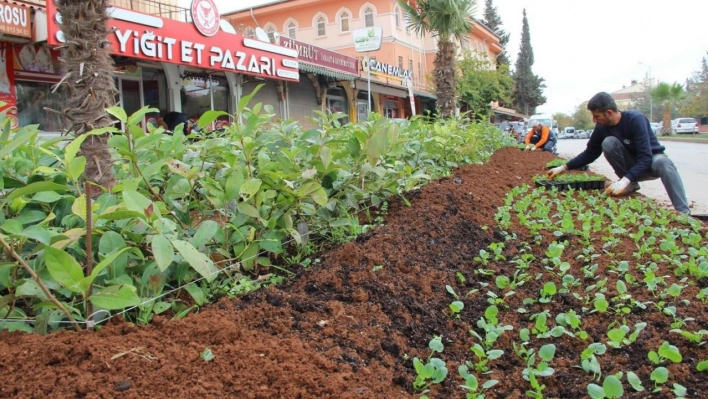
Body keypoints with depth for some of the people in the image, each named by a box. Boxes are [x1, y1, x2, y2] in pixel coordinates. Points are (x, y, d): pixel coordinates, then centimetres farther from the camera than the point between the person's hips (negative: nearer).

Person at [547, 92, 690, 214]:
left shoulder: (635, 119, -29)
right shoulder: (602, 127, -13)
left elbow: (645, 157, -34)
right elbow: (590, 153, 1)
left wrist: (624, 180, -47)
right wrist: (564, 167, -8)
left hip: (651, 160, -4)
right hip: (630, 165, 4)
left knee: (663, 162, -40)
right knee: (608, 142, -24)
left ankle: (684, 213, -40)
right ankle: (631, 185, -10)